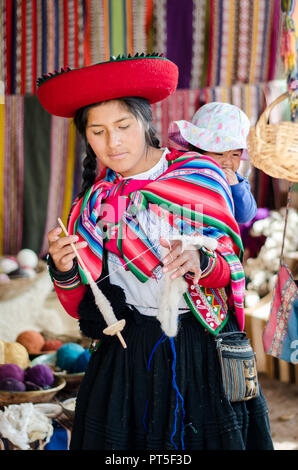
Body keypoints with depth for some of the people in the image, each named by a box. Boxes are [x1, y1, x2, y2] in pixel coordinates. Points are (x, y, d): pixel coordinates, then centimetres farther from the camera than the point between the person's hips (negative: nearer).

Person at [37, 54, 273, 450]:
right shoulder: (94, 202, 4)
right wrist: (64, 272, -17)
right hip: (126, 355, 2)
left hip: (201, 351, -2)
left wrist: (199, 261, -24)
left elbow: (232, 266, -3)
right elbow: (78, 308, 4)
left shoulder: (198, 176, -3)